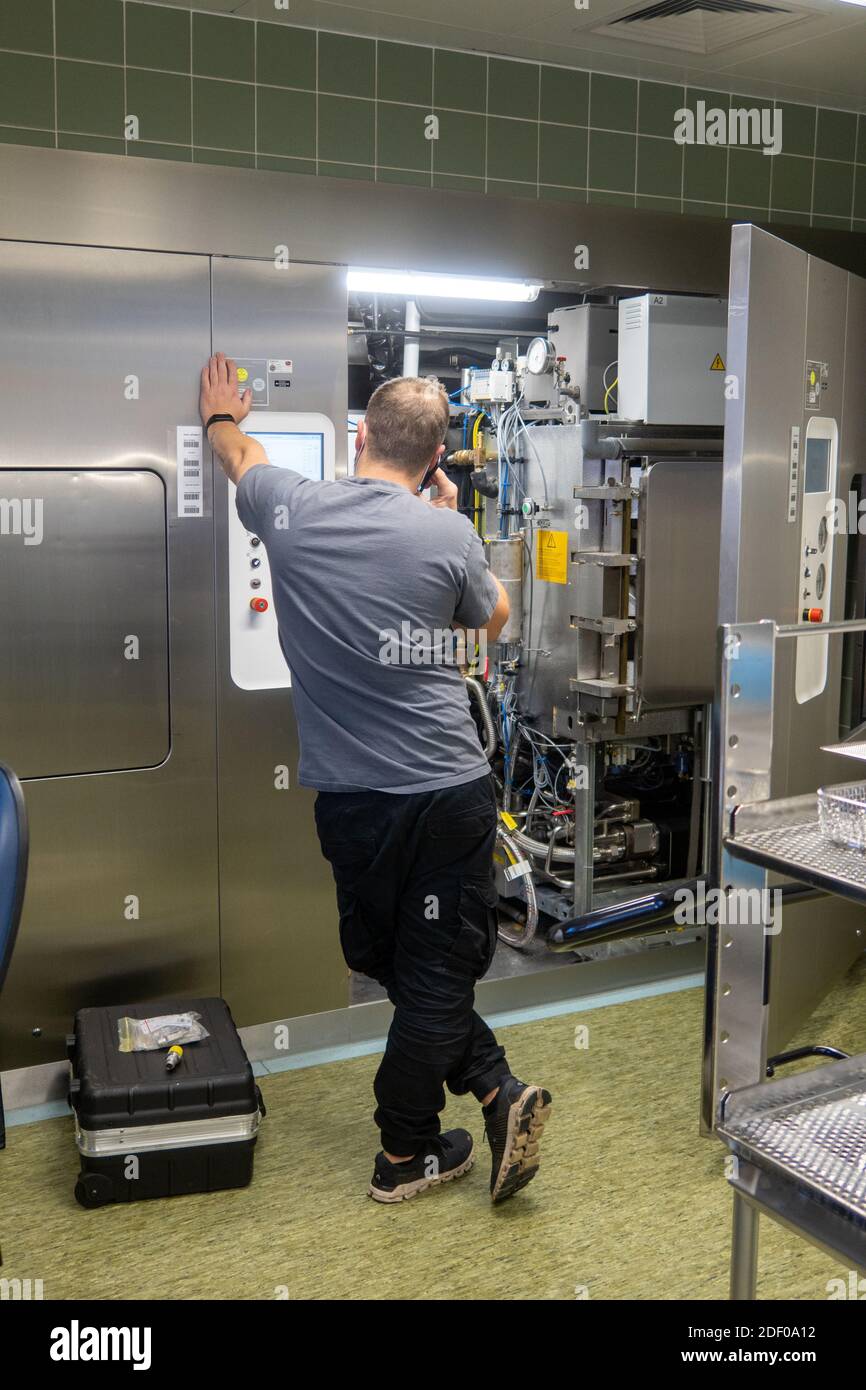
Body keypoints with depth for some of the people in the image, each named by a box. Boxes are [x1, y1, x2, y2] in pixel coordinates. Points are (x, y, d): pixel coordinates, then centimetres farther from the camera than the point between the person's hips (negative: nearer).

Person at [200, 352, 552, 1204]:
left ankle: (495, 1088, 19)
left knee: (392, 967, 19)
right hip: (448, 791, -2)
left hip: (349, 799, 2)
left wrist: (221, 415, 43)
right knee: (438, 974, 11)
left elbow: (240, 453, 21)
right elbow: (494, 620, 13)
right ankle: (404, 1155, 20)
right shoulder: (449, 536, -9)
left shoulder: (292, 510, -4)